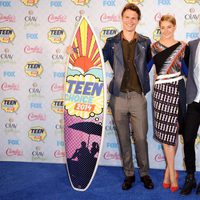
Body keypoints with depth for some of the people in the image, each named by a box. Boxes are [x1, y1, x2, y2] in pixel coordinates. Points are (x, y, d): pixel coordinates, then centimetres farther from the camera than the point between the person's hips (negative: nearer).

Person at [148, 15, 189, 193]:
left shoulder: (182, 46, 7)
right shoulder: (154, 47, 8)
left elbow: (186, 69, 9)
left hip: (177, 89, 0)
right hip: (160, 90, 0)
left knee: (173, 131, 2)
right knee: (166, 131, -1)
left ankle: (168, 170, 18)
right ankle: (172, 173, 8)